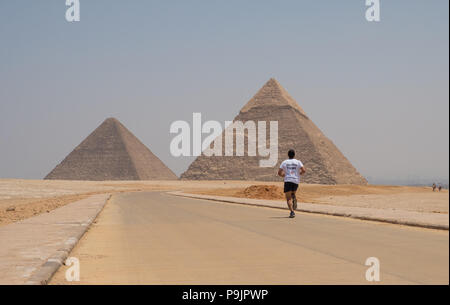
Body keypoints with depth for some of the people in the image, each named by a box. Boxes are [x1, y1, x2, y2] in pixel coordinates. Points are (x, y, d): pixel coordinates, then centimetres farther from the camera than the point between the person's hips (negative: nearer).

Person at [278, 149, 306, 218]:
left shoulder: (284, 162, 8)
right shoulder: (298, 162, 8)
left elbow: (279, 173, 4)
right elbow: (304, 170, -3)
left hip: (288, 181, -2)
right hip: (296, 181, 2)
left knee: (288, 198, -2)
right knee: (293, 193, 28)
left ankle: (292, 212, -20)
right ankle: (294, 199, -5)